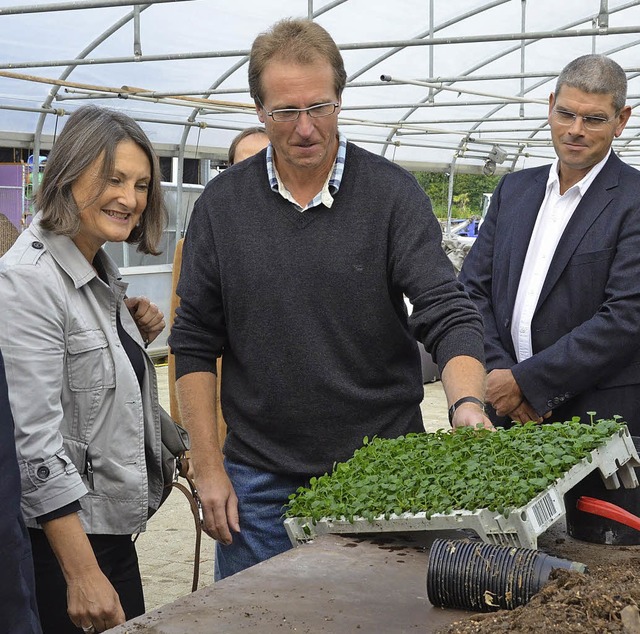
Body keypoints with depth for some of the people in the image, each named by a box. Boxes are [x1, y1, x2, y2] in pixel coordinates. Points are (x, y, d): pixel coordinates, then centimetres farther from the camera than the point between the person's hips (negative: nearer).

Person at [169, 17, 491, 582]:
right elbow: (195, 344, 3)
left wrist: (467, 403, -28)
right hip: (259, 479, 2)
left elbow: (447, 314, -9)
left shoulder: (393, 193, -5)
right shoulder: (223, 203, 0)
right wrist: (208, 468, -1)